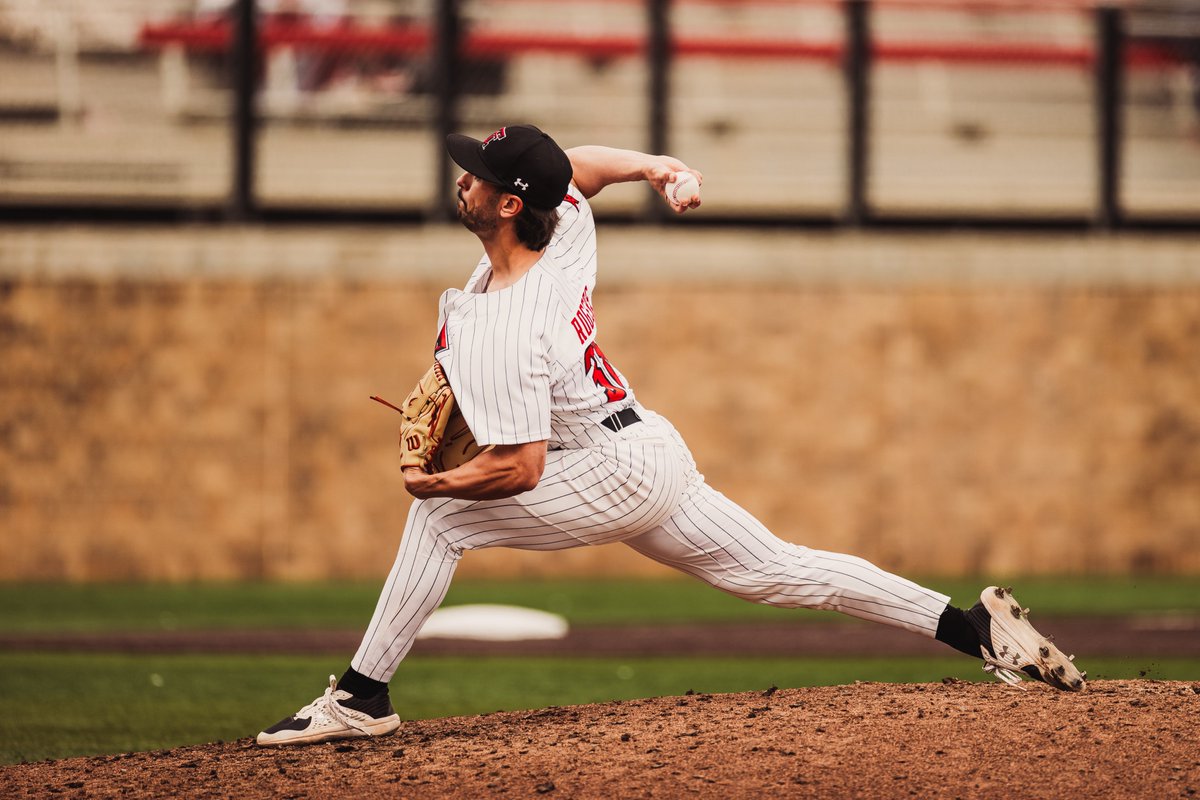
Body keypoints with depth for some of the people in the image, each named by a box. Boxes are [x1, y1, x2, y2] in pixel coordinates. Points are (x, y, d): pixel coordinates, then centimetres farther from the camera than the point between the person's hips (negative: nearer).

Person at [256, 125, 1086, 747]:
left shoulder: (501, 335, -25)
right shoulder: (569, 227, -1)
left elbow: (521, 469, -26)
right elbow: (580, 164, 21)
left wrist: (434, 483, -12)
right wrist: (649, 165, 4)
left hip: (618, 474, -9)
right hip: (657, 456, 9)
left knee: (441, 515, -8)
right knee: (779, 571, 10)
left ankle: (362, 696, -6)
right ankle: (975, 625, 3)